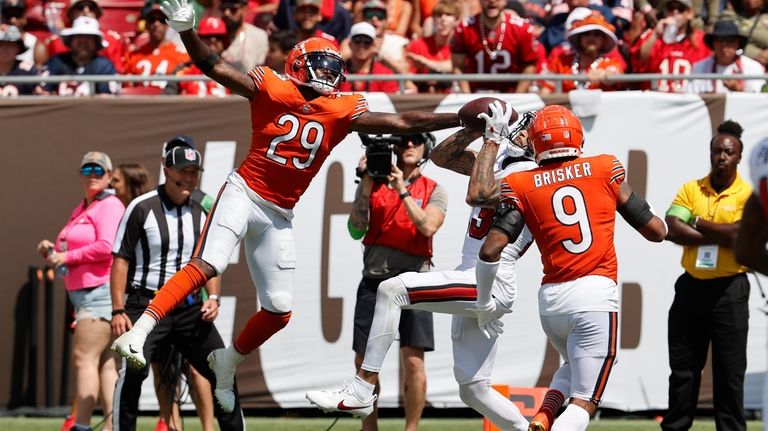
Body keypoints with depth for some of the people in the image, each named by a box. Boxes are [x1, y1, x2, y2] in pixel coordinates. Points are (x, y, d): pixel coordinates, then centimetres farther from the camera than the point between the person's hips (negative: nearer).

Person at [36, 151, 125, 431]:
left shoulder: (109, 206, -8)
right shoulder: (82, 209, 21)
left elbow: (106, 247, -21)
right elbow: (75, 250, 28)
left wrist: (67, 257, -12)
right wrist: (53, 250, 7)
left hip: (102, 290, -10)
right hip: (84, 293, 10)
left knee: (84, 358, -13)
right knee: (106, 363, 6)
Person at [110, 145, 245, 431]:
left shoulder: (202, 213, 9)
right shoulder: (142, 208, -6)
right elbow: (121, 259, -6)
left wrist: (213, 297, 1)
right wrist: (118, 311, -13)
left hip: (189, 308, 5)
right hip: (146, 305, -5)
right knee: (132, 372, -21)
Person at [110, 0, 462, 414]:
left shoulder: (343, 111, 1)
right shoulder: (271, 90, -8)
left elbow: (402, 123, 2)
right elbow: (213, 66, -12)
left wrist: (466, 118, -2)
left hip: (279, 216, 5)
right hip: (243, 193, -5)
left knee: (278, 310, 6)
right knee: (206, 264, -26)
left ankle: (227, 362, 30)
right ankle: (137, 333, -30)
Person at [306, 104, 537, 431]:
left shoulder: (529, 174, -12)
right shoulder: (501, 161, 16)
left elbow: (477, 195, -26)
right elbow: (441, 156, 21)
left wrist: (492, 139, -16)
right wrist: (476, 129, 6)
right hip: (473, 284, 10)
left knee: (392, 290, -21)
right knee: (473, 392, 12)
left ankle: (361, 390, -19)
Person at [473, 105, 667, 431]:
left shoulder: (521, 186, 4)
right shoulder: (605, 170, 4)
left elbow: (490, 250, -5)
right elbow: (656, 231, 8)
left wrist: (484, 302, 10)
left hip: (550, 300, 3)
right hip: (594, 294, -3)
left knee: (575, 365, 32)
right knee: (583, 401, -2)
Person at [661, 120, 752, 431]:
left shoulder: (749, 196, -4)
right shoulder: (690, 190, 6)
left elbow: (743, 235, -20)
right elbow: (674, 231, -9)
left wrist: (698, 223, -10)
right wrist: (720, 236, -16)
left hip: (729, 290, -3)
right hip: (691, 287, 3)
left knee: (729, 371, 1)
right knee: (682, 366, 10)